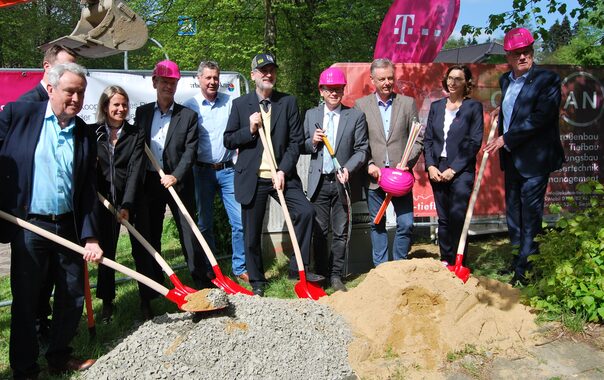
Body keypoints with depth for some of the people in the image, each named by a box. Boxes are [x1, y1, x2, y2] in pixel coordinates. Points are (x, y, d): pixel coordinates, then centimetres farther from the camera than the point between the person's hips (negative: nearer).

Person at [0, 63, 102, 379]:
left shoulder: (85, 134, 5)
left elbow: (88, 190, 5)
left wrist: (90, 236, 0)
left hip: (69, 227, 4)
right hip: (28, 225, -3)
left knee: (73, 296, 11)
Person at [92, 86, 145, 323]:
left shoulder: (136, 134, 0)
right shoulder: (91, 133, 4)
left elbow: (135, 170, -9)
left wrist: (127, 205, -19)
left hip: (131, 199, -1)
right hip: (104, 199, 1)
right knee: (106, 250, 6)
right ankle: (107, 302, 20)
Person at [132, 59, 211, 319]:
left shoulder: (188, 115, 2)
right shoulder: (142, 112, 10)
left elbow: (190, 151, -5)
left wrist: (176, 176, -18)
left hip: (178, 182, -3)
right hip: (149, 183, 3)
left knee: (189, 233, 0)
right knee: (148, 238, 7)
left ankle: (202, 285, 15)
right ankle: (150, 294, 18)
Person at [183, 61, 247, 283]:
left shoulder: (230, 102, 2)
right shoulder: (189, 106, -1)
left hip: (228, 170, 0)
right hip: (202, 171, 0)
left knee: (240, 221, -2)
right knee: (205, 224, 10)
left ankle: (240, 268, 13)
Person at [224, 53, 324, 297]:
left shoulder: (288, 102, 5)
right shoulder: (240, 105, 5)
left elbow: (296, 141, 0)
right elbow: (228, 140, 5)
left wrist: (283, 171, -10)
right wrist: (249, 129, -13)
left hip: (282, 175, 0)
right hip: (252, 178, 0)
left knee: (306, 211, -20)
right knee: (251, 233, 6)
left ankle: (298, 267, -5)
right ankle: (257, 283, 23)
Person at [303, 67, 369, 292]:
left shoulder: (356, 116, 3)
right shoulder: (311, 115, 11)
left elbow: (362, 149, -1)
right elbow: (302, 147, 14)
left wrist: (348, 169, -16)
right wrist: (312, 142, -8)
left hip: (343, 182, -1)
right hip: (319, 182, 2)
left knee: (340, 232, 5)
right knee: (319, 231, 7)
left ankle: (336, 275, 16)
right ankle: (321, 275, 19)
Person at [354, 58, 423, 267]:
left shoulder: (408, 103, 7)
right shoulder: (361, 105, 4)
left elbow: (417, 139, 5)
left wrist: (407, 163, -7)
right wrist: (369, 164, -9)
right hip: (374, 176, 0)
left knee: (406, 224, -1)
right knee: (377, 225, 9)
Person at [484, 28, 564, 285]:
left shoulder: (547, 79, -11)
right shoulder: (505, 80, 11)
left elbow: (540, 118, -19)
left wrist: (506, 139, -16)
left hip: (534, 159, -7)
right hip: (511, 158, 8)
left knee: (530, 215, -1)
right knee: (513, 212, 16)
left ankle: (524, 269, 7)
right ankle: (517, 258, 31)